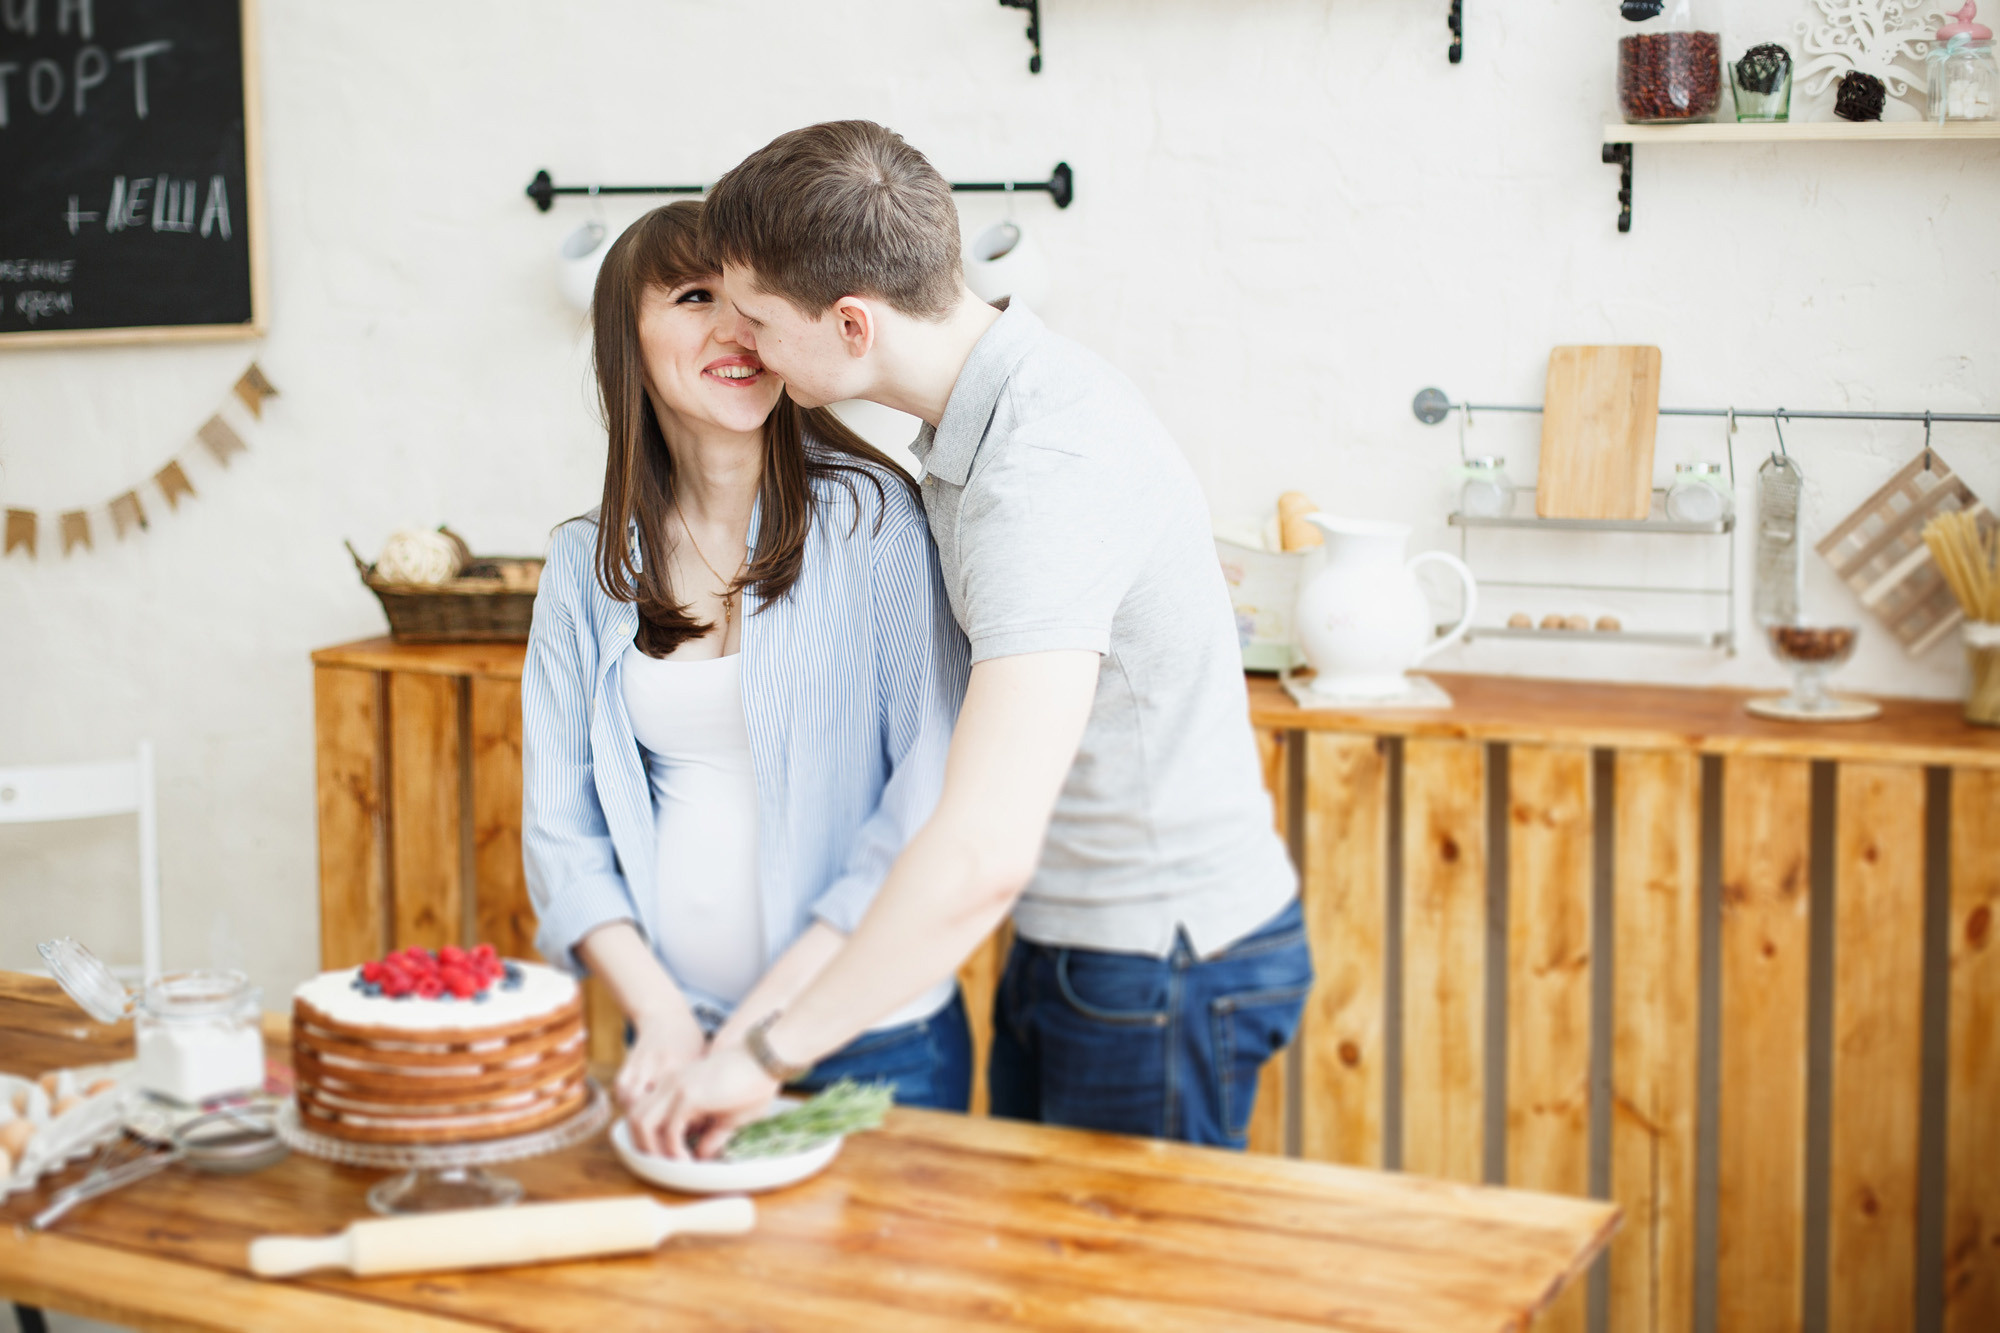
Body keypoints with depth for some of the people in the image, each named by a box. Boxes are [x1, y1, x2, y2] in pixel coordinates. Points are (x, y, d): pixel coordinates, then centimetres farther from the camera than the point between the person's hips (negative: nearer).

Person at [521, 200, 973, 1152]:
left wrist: (776, 1010, -17)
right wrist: (660, 1016, -11)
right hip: (674, 1038, 3)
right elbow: (559, 822, 4)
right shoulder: (588, 567, 3)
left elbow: (934, 795, -13)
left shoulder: (875, 519, -8)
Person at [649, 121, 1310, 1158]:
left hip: (1164, 966, -9)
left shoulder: (1044, 473, -30)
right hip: (1071, 943, 9)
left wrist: (770, 1053, -30)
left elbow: (985, 853, -38)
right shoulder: (981, 411, 1)